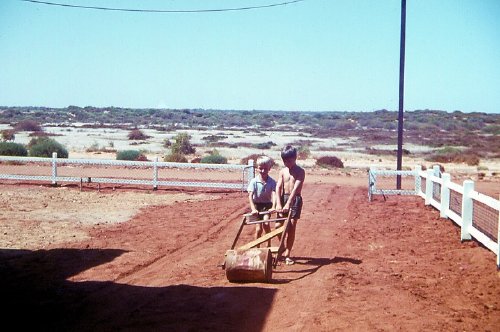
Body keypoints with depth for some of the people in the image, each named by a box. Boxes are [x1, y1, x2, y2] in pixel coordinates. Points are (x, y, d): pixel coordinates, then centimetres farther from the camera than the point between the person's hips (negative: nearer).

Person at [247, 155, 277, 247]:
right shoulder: (254, 181, -14)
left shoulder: (272, 182, -12)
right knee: (259, 228, -3)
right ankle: (257, 247, 13)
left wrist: (273, 207, -39)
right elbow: (250, 196, -21)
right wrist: (253, 209, -33)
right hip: (257, 205, 0)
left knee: (266, 223, -20)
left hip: (267, 205, 0)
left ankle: (269, 244, -1)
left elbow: (274, 194, -23)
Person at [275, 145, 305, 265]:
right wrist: (278, 204, -17)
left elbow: (296, 188, -18)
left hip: (295, 199, -4)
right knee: (278, 225, -1)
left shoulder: (300, 171, -7)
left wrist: (288, 204, -29)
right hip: (283, 198, 4)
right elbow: (278, 188, -3)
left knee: (291, 227, -5)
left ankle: (287, 254, 2)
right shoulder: (282, 171, 5)